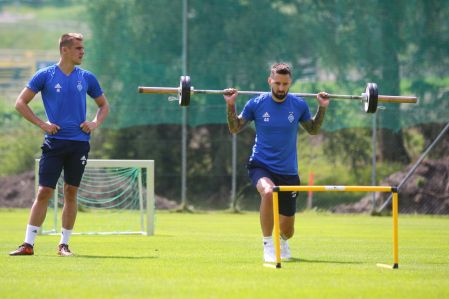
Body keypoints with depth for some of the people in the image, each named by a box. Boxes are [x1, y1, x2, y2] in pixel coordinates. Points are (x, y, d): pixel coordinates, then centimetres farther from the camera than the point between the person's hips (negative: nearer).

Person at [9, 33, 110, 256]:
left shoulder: (87, 78, 9)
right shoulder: (45, 75, -1)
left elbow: (104, 105, 21)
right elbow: (21, 103, 2)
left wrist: (95, 123, 2)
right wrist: (41, 124, -7)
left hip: (79, 142, 3)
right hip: (54, 142, -3)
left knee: (71, 192, 4)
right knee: (44, 192, -6)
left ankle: (64, 244, 12)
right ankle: (28, 244, -3)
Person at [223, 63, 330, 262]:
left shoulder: (299, 105, -3)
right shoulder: (256, 104, -7)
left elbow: (313, 130, 14)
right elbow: (235, 129, 4)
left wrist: (322, 108, 1)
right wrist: (230, 105, -10)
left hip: (288, 172, 2)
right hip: (261, 166, -2)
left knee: (287, 229, 8)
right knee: (268, 192, -39)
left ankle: (283, 242, 48)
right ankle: (268, 245, -24)